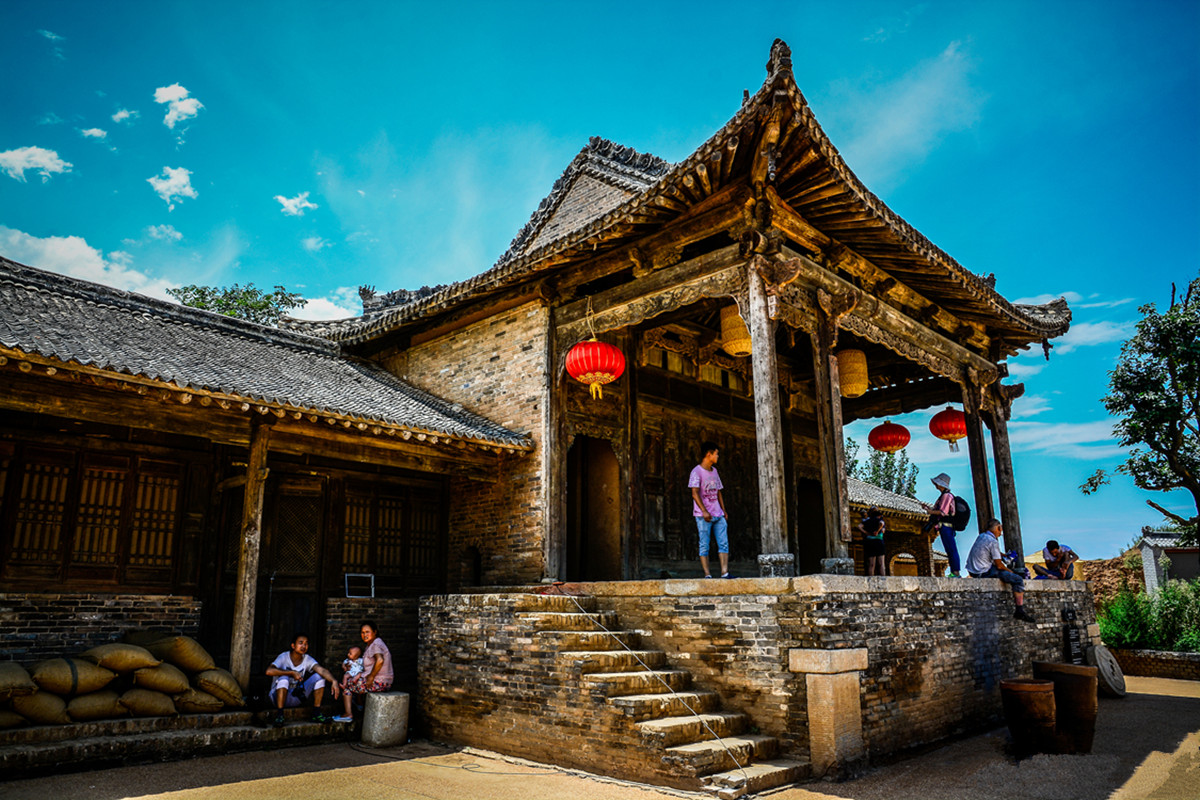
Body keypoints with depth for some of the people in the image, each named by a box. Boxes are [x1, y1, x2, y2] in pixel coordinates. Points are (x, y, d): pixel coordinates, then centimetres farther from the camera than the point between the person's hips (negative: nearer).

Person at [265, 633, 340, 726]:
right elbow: (269, 671, -35)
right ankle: (279, 715, -26)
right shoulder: (284, 657, -16)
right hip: (279, 696, -4)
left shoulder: (307, 659, -5)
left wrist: (334, 681, -41)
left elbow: (322, 670, -22)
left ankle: (316, 714, -7)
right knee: (283, 678, -33)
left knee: (319, 677, -12)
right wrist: (292, 673, -35)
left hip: (296, 699, 4)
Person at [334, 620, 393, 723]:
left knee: (347, 684, 8)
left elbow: (380, 660, -33)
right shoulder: (371, 644, 16)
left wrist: (371, 677, -23)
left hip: (379, 683, -9)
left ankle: (348, 714, 8)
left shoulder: (376, 644, -16)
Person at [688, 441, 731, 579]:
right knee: (704, 545, -2)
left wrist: (723, 511, 14)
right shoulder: (696, 471, -6)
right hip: (703, 516, -7)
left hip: (718, 515, 7)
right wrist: (704, 511, -20)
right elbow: (695, 493, -13)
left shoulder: (714, 471, 17)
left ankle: (725, 572, -2)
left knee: (724, 543, -1)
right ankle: (707, 574, 1)